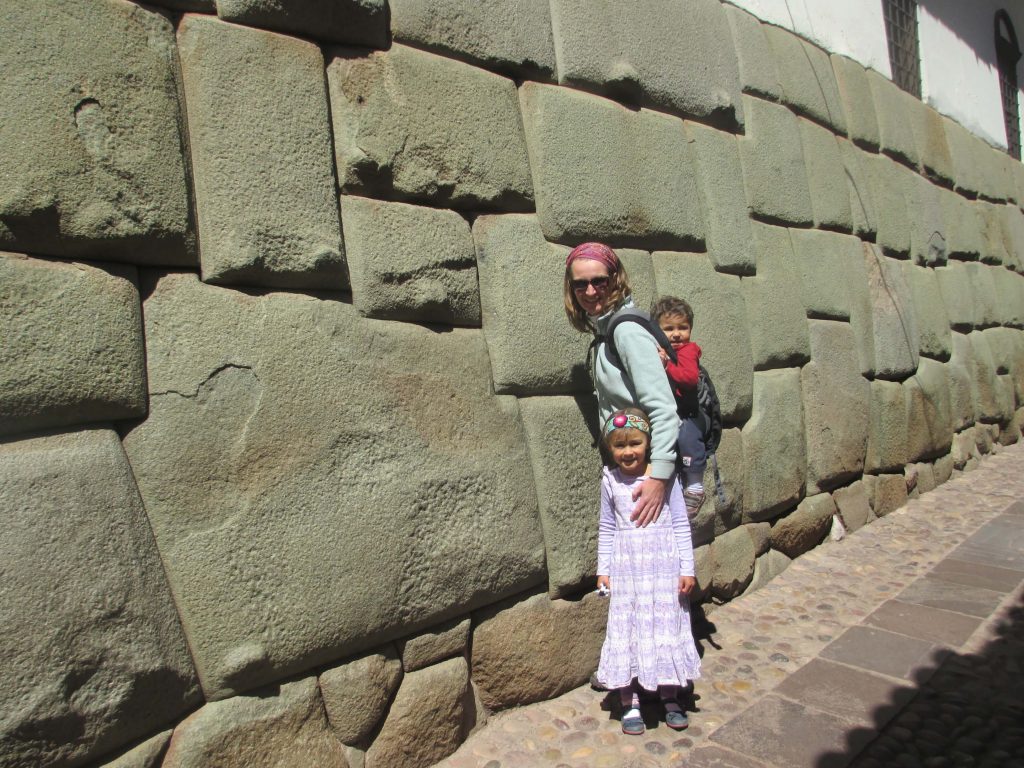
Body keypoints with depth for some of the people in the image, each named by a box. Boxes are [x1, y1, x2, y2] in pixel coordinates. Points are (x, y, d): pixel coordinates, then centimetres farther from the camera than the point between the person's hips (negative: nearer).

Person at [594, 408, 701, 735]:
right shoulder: (610, 481, -1)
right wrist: (603, 569, 5)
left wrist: (687, 569, -3)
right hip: (626, 569, 1)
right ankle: (630, 704, 18)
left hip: (663, 565, -1)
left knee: (667, 628, 9)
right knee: (626, 632, 5)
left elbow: (681, 525, -2)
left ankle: (670, 699, 28)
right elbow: (606, 529, 7)